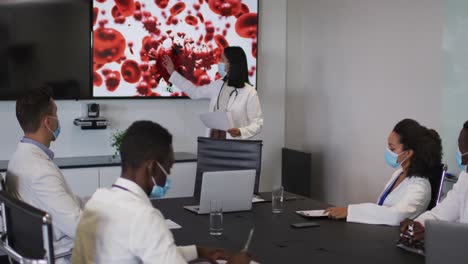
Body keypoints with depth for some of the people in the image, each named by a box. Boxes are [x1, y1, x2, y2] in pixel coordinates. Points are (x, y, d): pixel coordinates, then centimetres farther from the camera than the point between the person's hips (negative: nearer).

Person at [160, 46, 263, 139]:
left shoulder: (250, 93, -10)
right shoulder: (218, 85, 8)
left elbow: (257, 123, -8)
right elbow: (195, 92, 23)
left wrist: (240, 132, -25)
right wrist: (173, 73, 26)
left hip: (234, 145, -5)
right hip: (214, 140, 5)